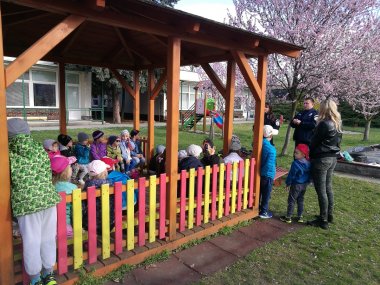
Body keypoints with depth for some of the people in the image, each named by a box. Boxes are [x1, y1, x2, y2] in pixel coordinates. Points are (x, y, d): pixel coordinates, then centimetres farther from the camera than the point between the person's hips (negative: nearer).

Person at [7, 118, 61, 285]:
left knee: (31, 242, 11)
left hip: (25, 203, -3)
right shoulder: (40, 149, 4)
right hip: (48, 199, 3)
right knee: (48, 239, 15)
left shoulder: (9, 154, -5)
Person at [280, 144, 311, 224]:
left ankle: (288, 217, 9)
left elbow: (291, 175, -16)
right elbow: (309, 175, 10)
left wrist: (288, 184, -5)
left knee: (291, 200, 3)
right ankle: (300, 217, 25)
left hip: (296, 185, -7)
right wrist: (307, 182, 21)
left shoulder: (295, 163, -21)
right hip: (304, 185, 7)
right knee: (300, 200, 18)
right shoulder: (308, 163, 0)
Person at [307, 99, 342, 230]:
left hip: (321, 159, -9)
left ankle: (323, 220, 5)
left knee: (321, 190, -2)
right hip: (333, 158, 9)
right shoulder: (337, 124, 8)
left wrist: (310, 156, 2)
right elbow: (337, 142, 14)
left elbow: (314, 142, -12)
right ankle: (329, 215, 28)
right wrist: (333, 153, 19)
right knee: (328, 188, 17)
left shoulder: (324, 124, -18)